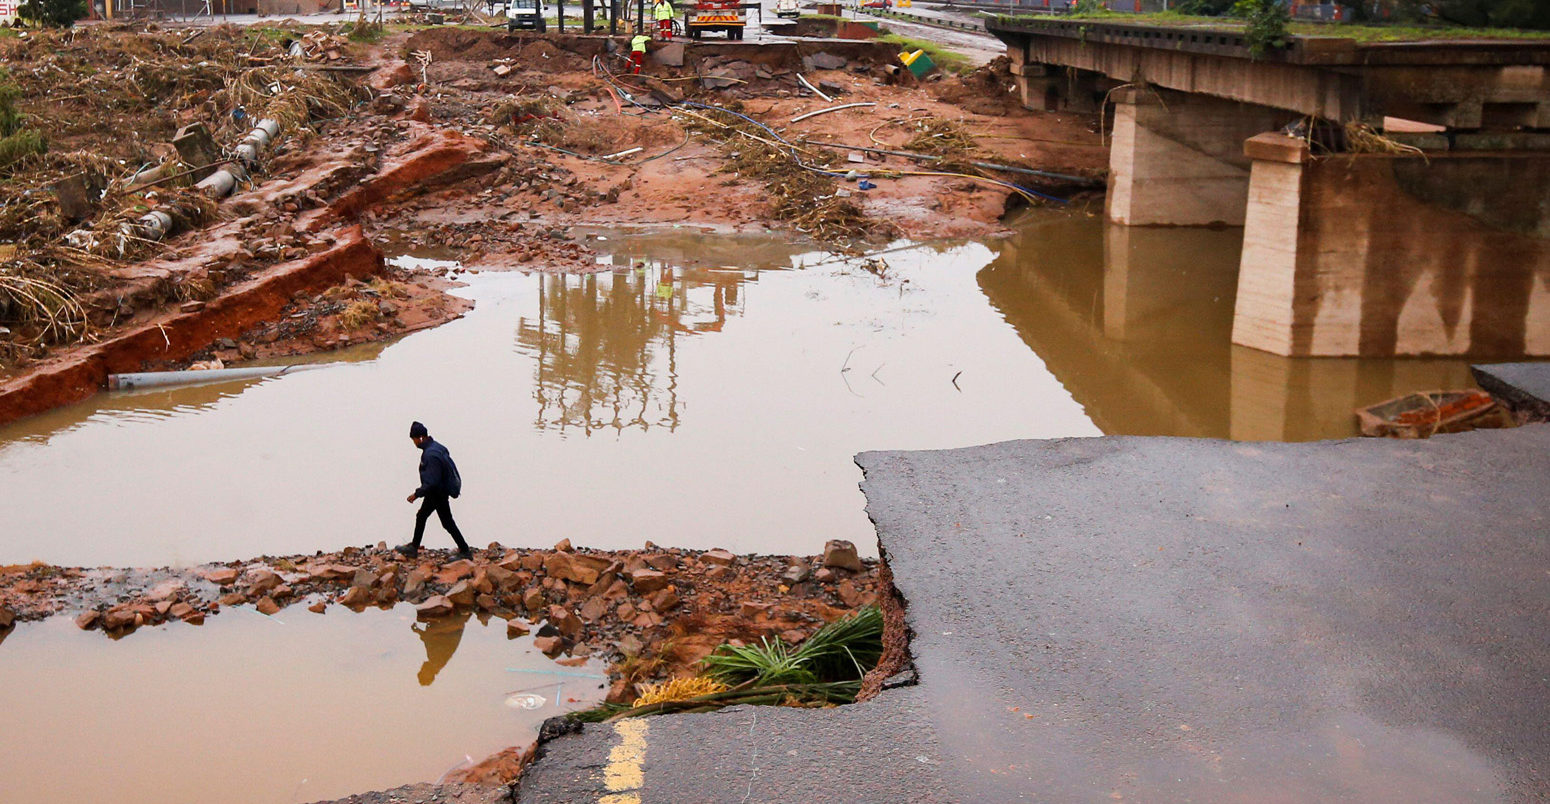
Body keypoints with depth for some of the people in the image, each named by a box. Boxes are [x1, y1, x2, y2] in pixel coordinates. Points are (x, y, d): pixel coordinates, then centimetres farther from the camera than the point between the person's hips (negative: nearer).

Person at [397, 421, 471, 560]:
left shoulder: (431, 455, -28)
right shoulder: (436, 447, 3)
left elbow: (432, 482, -29)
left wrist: (417, 494, -19)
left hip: (439, 494, -10)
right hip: (434, 493, 10)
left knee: (448, 523, -1)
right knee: (421, 517, 21)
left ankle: (465, 551, 6)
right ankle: (414, 548, 33)